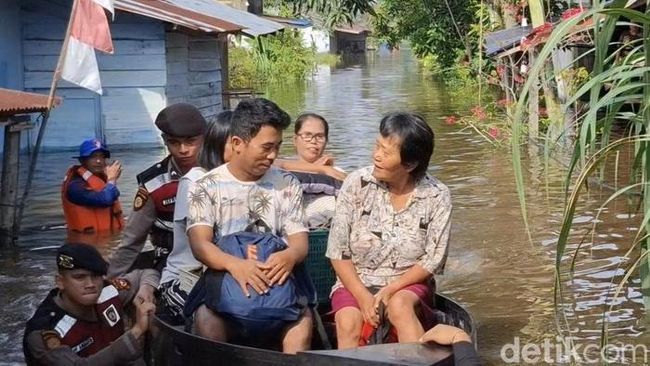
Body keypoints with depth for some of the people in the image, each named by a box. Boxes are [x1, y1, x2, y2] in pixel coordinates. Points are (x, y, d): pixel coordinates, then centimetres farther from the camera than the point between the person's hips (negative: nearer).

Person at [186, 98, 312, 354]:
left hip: (276, 283, 1)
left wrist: (290, 256, -25)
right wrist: (234, 264, -34)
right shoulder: (207, 187, 1)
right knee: (206, 318, -32)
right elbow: (200, 244, -12)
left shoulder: (286, 184, 9)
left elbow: (300, 242, 2)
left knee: (303, 317, -29)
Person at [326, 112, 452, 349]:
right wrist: (362, 296, -16)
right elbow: (338, 252, -5)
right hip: (355, 283, 1)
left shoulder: (437, 197, -7)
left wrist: (391, 289, -17)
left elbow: (432, 261, -5)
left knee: (399, 306, -34)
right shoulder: (357, 184, -6)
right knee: (348, 323, -30)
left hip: (409, 285, 0)